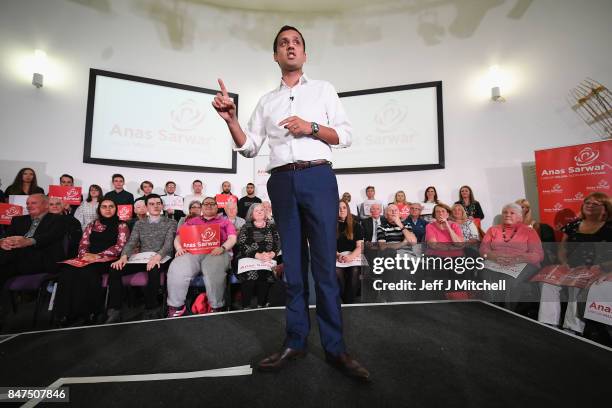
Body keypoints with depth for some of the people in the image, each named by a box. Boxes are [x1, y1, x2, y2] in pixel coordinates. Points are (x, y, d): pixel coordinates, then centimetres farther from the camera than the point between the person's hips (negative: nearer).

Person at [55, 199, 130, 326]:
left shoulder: (121, 226, 7)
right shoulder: (91, 225, 22)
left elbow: (120, 246, -5)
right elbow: (83, 245, 15)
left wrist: (98, 256, -15)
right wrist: (85, 255, -8)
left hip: (108, 260, -4)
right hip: (89, 259, 4)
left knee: (87, 271, -34)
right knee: (67, 270, -26)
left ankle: (87, 313, -23)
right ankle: (67, 313, -21)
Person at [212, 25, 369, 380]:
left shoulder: (323, 89, 15)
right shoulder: (267, 100, 21)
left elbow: (345, 135, 7)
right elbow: (249, 148, 14)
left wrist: (311, 127, -8)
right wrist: (231, 120, -2)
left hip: (318, 178, -2)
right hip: (282, 182, 3)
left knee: (325, 264, -4)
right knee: (293, 265, 5)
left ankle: (335, 347, 7)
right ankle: (296, 342, 16)